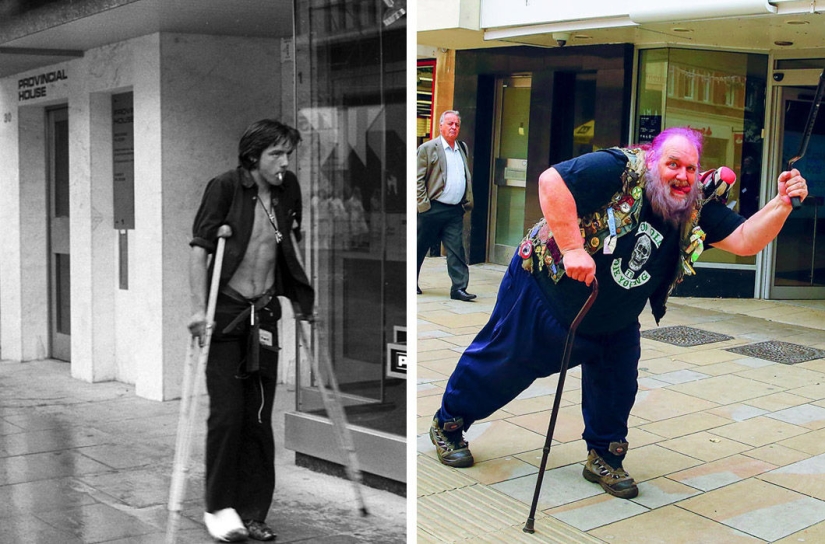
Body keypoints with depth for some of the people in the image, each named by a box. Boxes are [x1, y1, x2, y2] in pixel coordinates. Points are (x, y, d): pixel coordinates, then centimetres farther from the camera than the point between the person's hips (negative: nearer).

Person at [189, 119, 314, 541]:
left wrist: (302, 300, 19)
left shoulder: (288, 189, 7)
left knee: (259, 417, 5)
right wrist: (199, 308, -20)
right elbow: (199, 248, -12)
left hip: (264, 314, 5)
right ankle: (218, 507, 8)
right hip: (226, 313, -4)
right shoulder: (225, 187, -9)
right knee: (227, 411, -8)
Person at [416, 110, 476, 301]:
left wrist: (467, 202, 12)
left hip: (455, 211, 4)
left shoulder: (463, 149, 15)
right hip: (433, 208, -4)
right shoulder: (427, 148, -3)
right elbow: (418, 179, -6)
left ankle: (459, 287, -3)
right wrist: (423, 205, -11)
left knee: (457, 249, -3)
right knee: (419, 247, 7)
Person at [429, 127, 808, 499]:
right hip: (545, 288, -5)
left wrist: (781, 204, -33)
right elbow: (551, 181, -37)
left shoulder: (698, 207, -11)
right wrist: (572, 248, -40)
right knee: (502, 361, 8)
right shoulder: (619, 170, -29)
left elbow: (744, 241, -16)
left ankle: (604, 458, 26)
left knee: (618, 384, 2)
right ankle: (448, 424, 31)